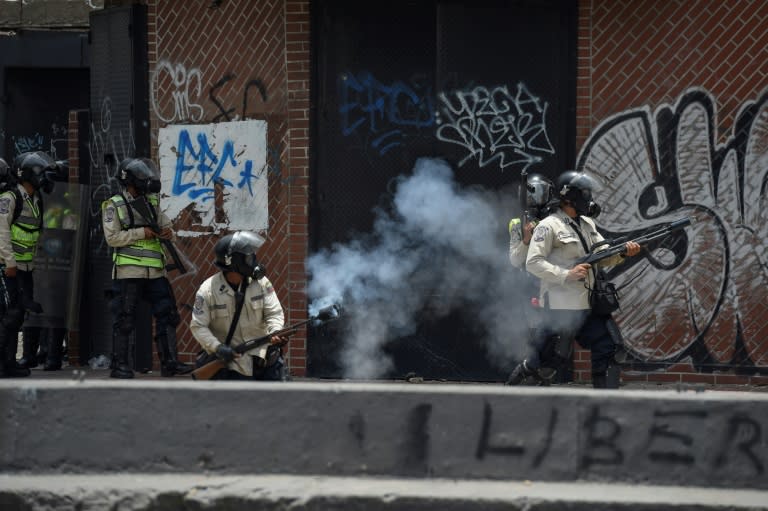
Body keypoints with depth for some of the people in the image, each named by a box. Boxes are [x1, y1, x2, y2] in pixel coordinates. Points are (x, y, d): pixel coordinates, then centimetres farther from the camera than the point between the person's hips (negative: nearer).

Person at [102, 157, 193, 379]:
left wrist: (168, 232, -2)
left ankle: (169, 362, 8)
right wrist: (140, 233, -14)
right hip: (128, 271, -6)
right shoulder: (114, 205, -3)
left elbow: (165, 223, 22)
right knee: (124, 319, -1)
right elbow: (112, 237, -10)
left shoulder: (152, 202, 13)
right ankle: (120, 365, 5)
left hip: (155, 271, 6)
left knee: (167, 314, 4)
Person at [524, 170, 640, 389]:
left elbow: (604, 257, 14)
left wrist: (624, 252, -7)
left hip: (586, 305, 8)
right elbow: (533, 262, -16)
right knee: (553, 358, -5)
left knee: (607, 347, 3)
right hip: (561, 307, -8)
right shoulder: (549, 226, -10)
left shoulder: (587, 224, 15)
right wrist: (567, 275, -22)